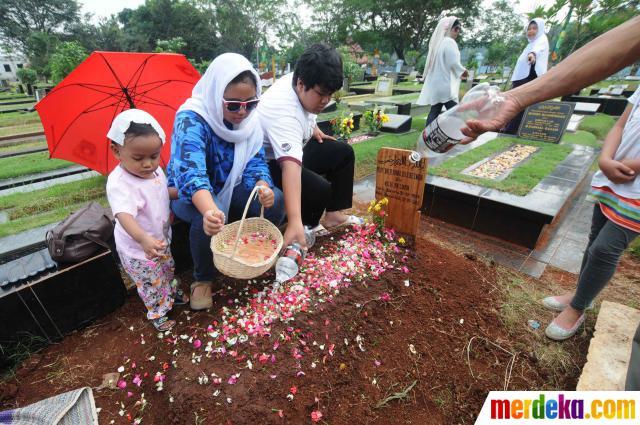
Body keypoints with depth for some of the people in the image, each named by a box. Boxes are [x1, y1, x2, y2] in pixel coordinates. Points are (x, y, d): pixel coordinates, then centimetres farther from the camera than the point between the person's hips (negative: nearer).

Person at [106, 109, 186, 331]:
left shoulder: (156, 171, -8)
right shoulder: (120, 183, -34)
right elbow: (124, 215, -48)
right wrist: (143, 239, -63)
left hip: (160, 240, 7)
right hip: (138, 250, -7)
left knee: (168, 269, 29)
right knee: (152, 284, 12)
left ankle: (171, 293, 57)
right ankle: (157, 314, 38)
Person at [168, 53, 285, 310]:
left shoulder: (249, 120, -9)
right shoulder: (191, 120, -28)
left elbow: (256, 163, -11)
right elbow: (190, 173, -42)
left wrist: (263, 187, -35)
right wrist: (210, 210, -63)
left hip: (229, 188, 5)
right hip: (187, 193, -4)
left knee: (275, 200, -20)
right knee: (206, 219, -37)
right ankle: (202, 279, -6)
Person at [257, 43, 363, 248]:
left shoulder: (300, 84, -8)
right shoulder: (284, 112, -35)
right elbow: (290, 166, -50)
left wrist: (313, 129, 6)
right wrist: (295, 223, -58)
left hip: (292, 149, 9)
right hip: (268, 162, -9)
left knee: (343, 152, 1)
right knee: (320, 189, -30)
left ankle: (334, 214, 6)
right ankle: (307, 225, 2)